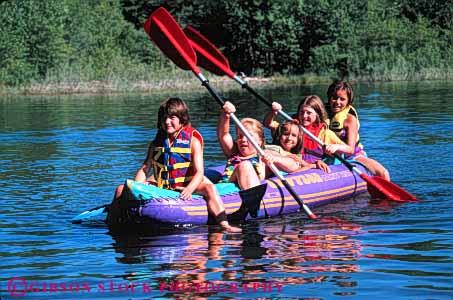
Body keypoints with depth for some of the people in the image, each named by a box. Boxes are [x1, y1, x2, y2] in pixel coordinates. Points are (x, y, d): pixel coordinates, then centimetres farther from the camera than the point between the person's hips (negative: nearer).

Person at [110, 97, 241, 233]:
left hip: (187, 184, -3)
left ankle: (224, 224, -43)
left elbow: (199, 172, -15)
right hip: (160, 184, 3)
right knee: (121, 190, -9)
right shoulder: (156, 143, 5)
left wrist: (189, 189, -35)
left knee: (209, 188, -34)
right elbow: (145, 168, 5)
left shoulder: (193, 140, -6)